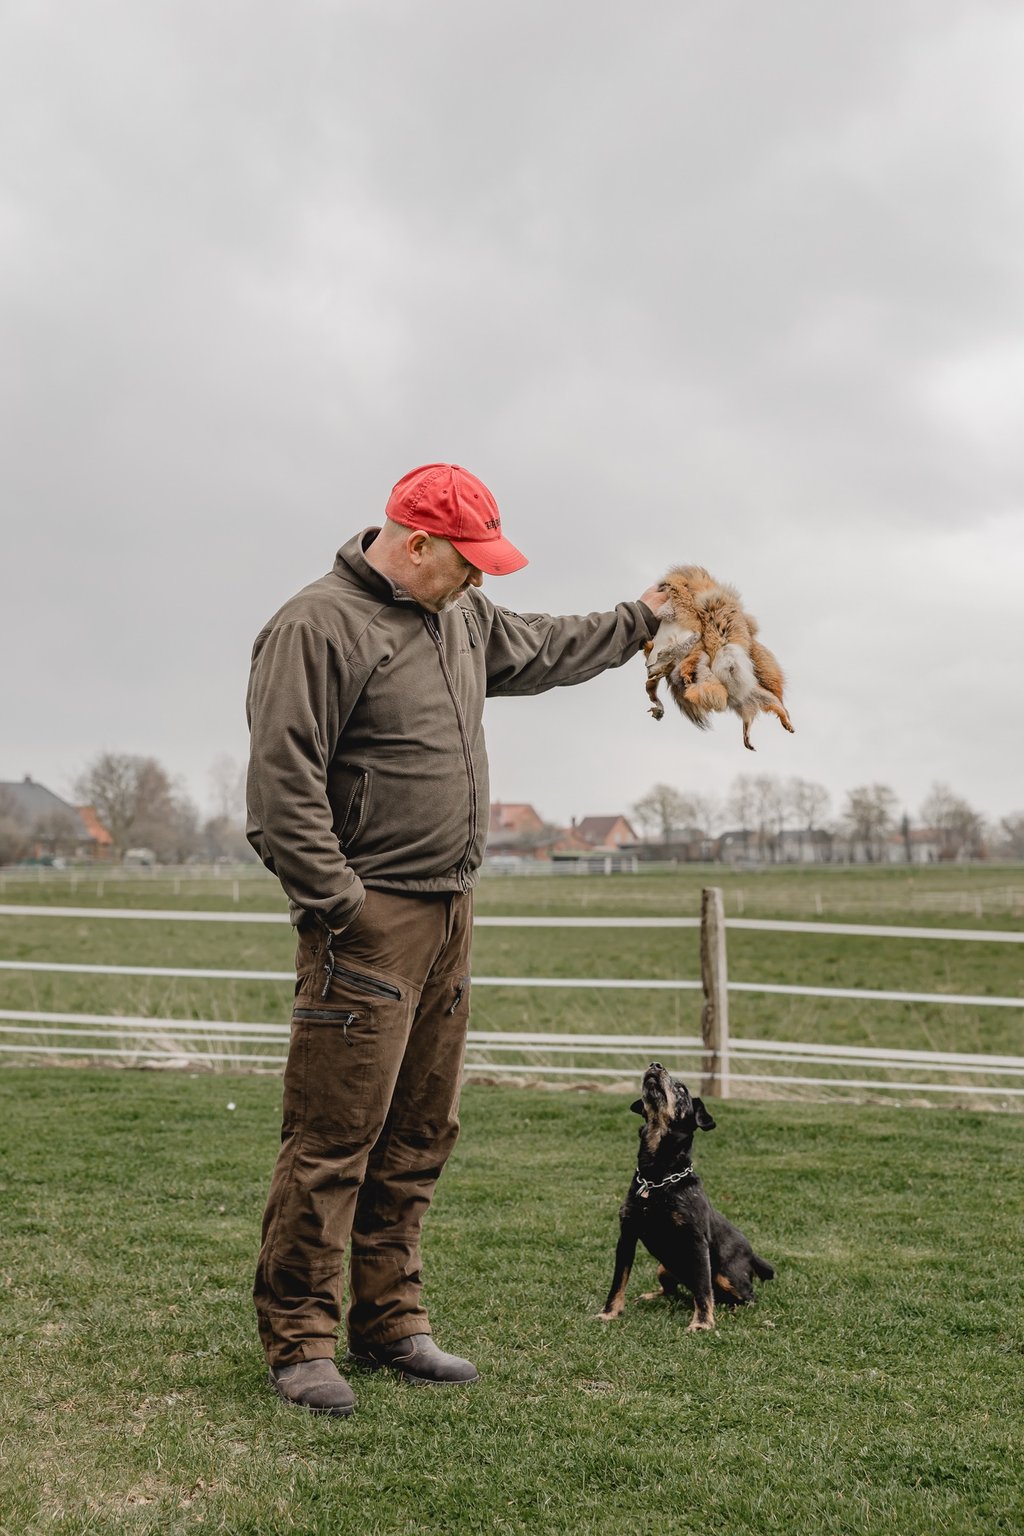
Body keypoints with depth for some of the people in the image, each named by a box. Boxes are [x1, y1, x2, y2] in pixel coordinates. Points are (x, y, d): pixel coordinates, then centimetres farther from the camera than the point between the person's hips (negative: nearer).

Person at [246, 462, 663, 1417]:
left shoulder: (461, 618, 15)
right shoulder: (318, 628, -12)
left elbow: (544, 650, 34)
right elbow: (283, 782, -17)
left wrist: (641, 620, 38)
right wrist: (337, 907, -18)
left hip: (449, 917, 9)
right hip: (369, 923, -9)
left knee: (418, 1138, 13)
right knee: (333, 1140, -5)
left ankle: (389, 1322, 25)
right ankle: (298, 1341, 8)